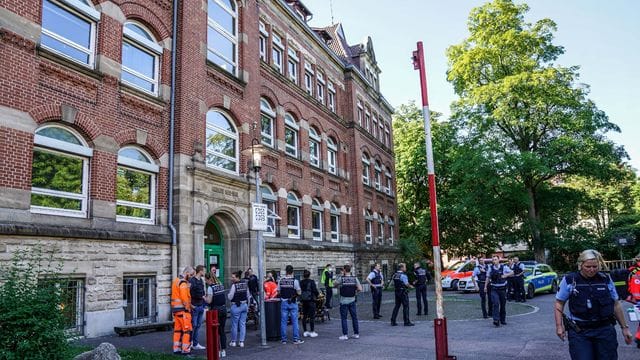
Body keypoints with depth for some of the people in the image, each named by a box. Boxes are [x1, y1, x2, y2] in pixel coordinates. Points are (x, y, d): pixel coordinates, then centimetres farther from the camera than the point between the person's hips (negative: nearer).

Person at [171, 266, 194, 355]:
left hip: (175, 308, 10)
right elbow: (184, 298, -22)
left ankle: (176, 349, 18)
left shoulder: (176, 280, 16)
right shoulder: (183, 283, -15)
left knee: (178, 329, 14)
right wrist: (188, 308, -11)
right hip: (182, 309, -10)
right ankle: (186, 350, -4)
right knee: (187, 329, -4)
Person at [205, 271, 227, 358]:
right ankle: (223, 350, 15)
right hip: (223, 309, 6)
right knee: (222, 330, 12)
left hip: (215, 310, -6)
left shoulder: (210, 287, -13)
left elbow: (209, 301, -14)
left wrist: (204, 298, 3)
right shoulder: (221, 285, 6)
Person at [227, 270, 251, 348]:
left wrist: (228, 294, 8)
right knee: (243, 324, 8)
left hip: (236, 306, -6)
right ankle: (241, 342, 10)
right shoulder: (245, 284, 5)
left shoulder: (234, 285, -15)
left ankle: (233, 341, 16)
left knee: (234, 324, 6)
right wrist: (247, 305, 19)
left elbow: (230, 297, -13)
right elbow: (248, 296, 11)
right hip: (244, 305, 6)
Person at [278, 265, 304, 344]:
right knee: (294, 321, 5)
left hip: (284, 302, 3)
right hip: (292, 302, -2)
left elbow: (278, 291, 4)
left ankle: (283, 339, 13)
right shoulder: (295, 281, -11)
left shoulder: (281, 280, -1)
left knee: (283, 321, 8)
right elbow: (299, 292, -8)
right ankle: (296, 339, 7)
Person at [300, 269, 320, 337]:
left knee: (304, 316, 11)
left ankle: (305, 332, 15)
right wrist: (317, 295, 7)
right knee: (312, 316, 1)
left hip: (303, 301, 4)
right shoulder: (311, 281, -10)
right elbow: (315, 290, -12)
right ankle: (312, 332, 3)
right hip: (311, 300, -4)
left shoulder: (301, 282, 1)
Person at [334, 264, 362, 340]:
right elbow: (360, 289, -7)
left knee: (344, 318, 4)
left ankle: (345, 335, 4)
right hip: (352, 301, 3)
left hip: (344, 301, -3)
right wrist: (354, 292, 10)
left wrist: (340, 275, 8)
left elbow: (335, 284, 7)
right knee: (354, 317, 12)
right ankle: (356, 334, 17)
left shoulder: (341, 278, -11)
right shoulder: (355, 278, -2)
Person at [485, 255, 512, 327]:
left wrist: (506, 275, -16)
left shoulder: (504, 267, -6)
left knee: (503, 305, 11)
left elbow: (512, 273, 3)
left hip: (502, 289, 0)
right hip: (494, 289, 0)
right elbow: (488, 277, 10)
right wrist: (485, 286, 7)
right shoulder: (490, 268, -1)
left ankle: (503, 319, 27)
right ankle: (496, 320, -19)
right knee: (496, 304, -15)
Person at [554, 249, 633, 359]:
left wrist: (624, 327, 14)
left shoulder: (606, 279, 3)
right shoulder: (569, 280, -4)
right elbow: (559, 303, 2)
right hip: (579, 331, -2)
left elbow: (616, 305, 13)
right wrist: (559, 325, -5)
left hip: (605, 330, 3)